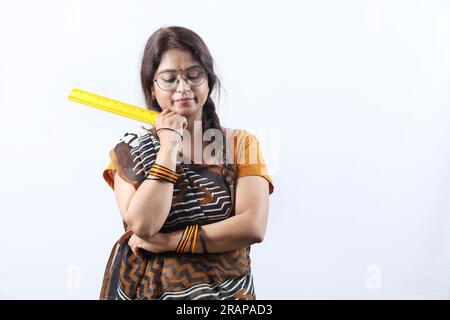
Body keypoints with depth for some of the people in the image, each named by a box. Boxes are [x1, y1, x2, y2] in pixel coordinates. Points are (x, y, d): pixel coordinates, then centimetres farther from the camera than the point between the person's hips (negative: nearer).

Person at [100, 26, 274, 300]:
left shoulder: (241, 144, -1)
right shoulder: (133, 147, -1)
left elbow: (253, 226, -13)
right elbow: (143, 226, -15)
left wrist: (169, 241, -15)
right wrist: (169, 147, -14)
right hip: (149, 288, 0)